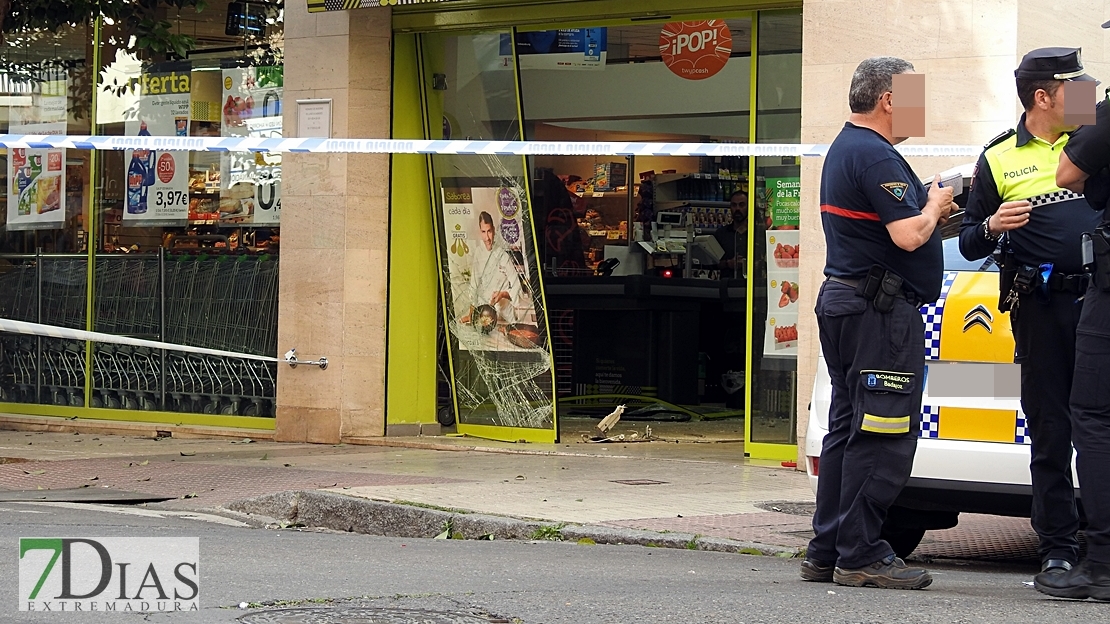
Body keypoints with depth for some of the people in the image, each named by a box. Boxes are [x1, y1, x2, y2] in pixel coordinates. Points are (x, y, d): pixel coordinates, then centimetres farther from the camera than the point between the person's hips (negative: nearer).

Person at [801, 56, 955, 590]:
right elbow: (908, 237, -22)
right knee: (882, 435, -7)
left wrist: (932, 208, 15)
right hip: (881, 310, -11)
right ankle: (860, 556, -6)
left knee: (849, 431, 13)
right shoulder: (876, 156, -16)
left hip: (842, 301, 11)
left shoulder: (842, 150, 18)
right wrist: (934, 208, -4)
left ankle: (826, 552, 16)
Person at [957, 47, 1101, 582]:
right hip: (1040, 306, -1)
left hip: (1100, 298, 1)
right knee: (1049, 429, 2)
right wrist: (991, 228, -11)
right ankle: (1057, 546, 9)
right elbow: (968, 243, 10)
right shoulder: (998, 159, 7)